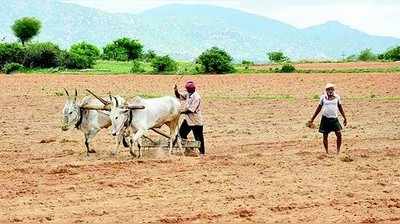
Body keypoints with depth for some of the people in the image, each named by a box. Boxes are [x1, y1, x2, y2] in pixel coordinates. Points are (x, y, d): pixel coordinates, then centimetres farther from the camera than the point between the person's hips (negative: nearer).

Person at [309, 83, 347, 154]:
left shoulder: (337, 97, 5)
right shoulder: (323, 97, 2)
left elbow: (340, 108, 15)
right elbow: (319, 108, 9)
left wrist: (345, 118, 15)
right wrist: (312, 119, 8)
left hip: (334, 119, 1)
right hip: (325, 119, -1)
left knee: (339, 134, -8)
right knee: (325, 136, 3)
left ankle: (338, 150, 4)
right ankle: (327, 152, 14)